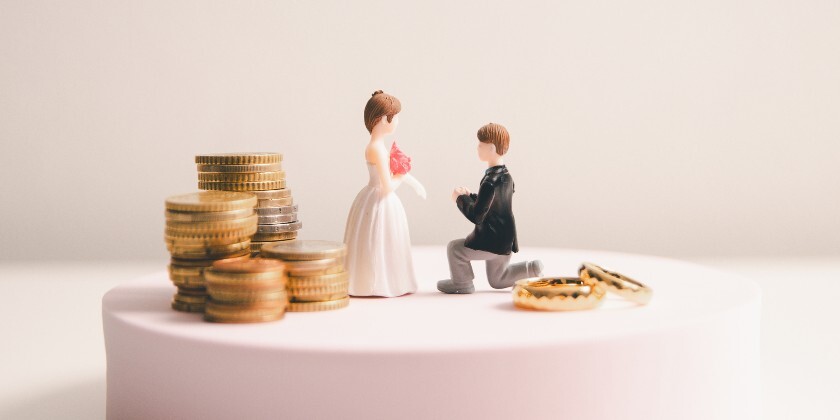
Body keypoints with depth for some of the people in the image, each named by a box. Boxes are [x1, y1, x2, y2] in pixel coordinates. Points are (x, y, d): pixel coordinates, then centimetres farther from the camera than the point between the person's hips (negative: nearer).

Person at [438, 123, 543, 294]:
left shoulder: (491, 182, -25)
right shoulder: (506, 176, 6)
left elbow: (476, 216, -24)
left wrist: (460, 198, -9)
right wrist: (469, 196, 8)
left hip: (490, 241, -10)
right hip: (505, 240, 10)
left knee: (455, 248, 6)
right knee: (497, 280, 24)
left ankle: (462, 283, 20)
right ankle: (532, 270, 11)